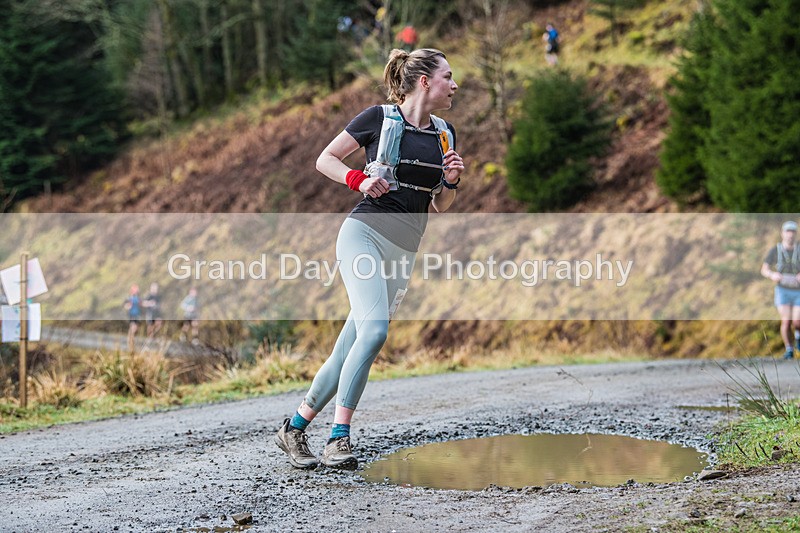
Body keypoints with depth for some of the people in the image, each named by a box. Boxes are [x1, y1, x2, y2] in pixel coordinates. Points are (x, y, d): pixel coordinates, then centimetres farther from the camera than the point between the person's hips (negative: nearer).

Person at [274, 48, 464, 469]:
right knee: (375, 329, -25)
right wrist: (358, 180, -10)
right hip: (365, 233, -6)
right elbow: (325, 159, 7)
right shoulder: (379, 117, -1)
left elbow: (440, 206, 21)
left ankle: (294, 429, 14)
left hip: (404, 252, 6)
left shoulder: (445, 134, 15)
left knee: (348, 351, 2)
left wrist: (450, 180, 1)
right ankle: (339, 438, -21)